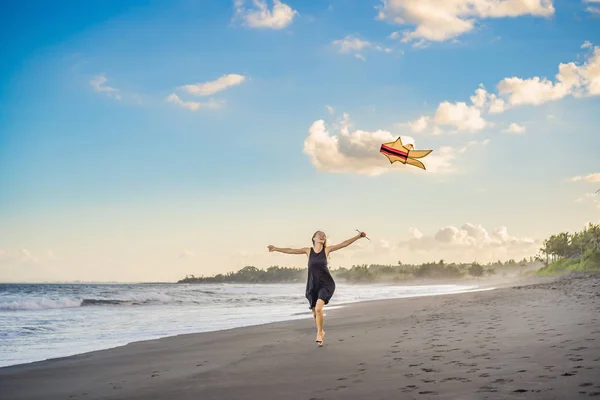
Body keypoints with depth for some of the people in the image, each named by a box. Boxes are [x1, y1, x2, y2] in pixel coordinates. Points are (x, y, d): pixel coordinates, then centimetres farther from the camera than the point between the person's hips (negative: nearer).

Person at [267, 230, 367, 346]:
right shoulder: (308, 250, 4)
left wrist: (358, 236, -11)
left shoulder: (327, 250, 0)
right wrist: (276, 249, 2)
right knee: (315, 312, 10)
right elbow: (291, 250, 5)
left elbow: (344, 244, -4)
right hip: (312, 285, 3)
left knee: (318, 308, -23)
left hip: (326, 284, -3)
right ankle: (321, 332, 36)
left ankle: (319, 334, -6)